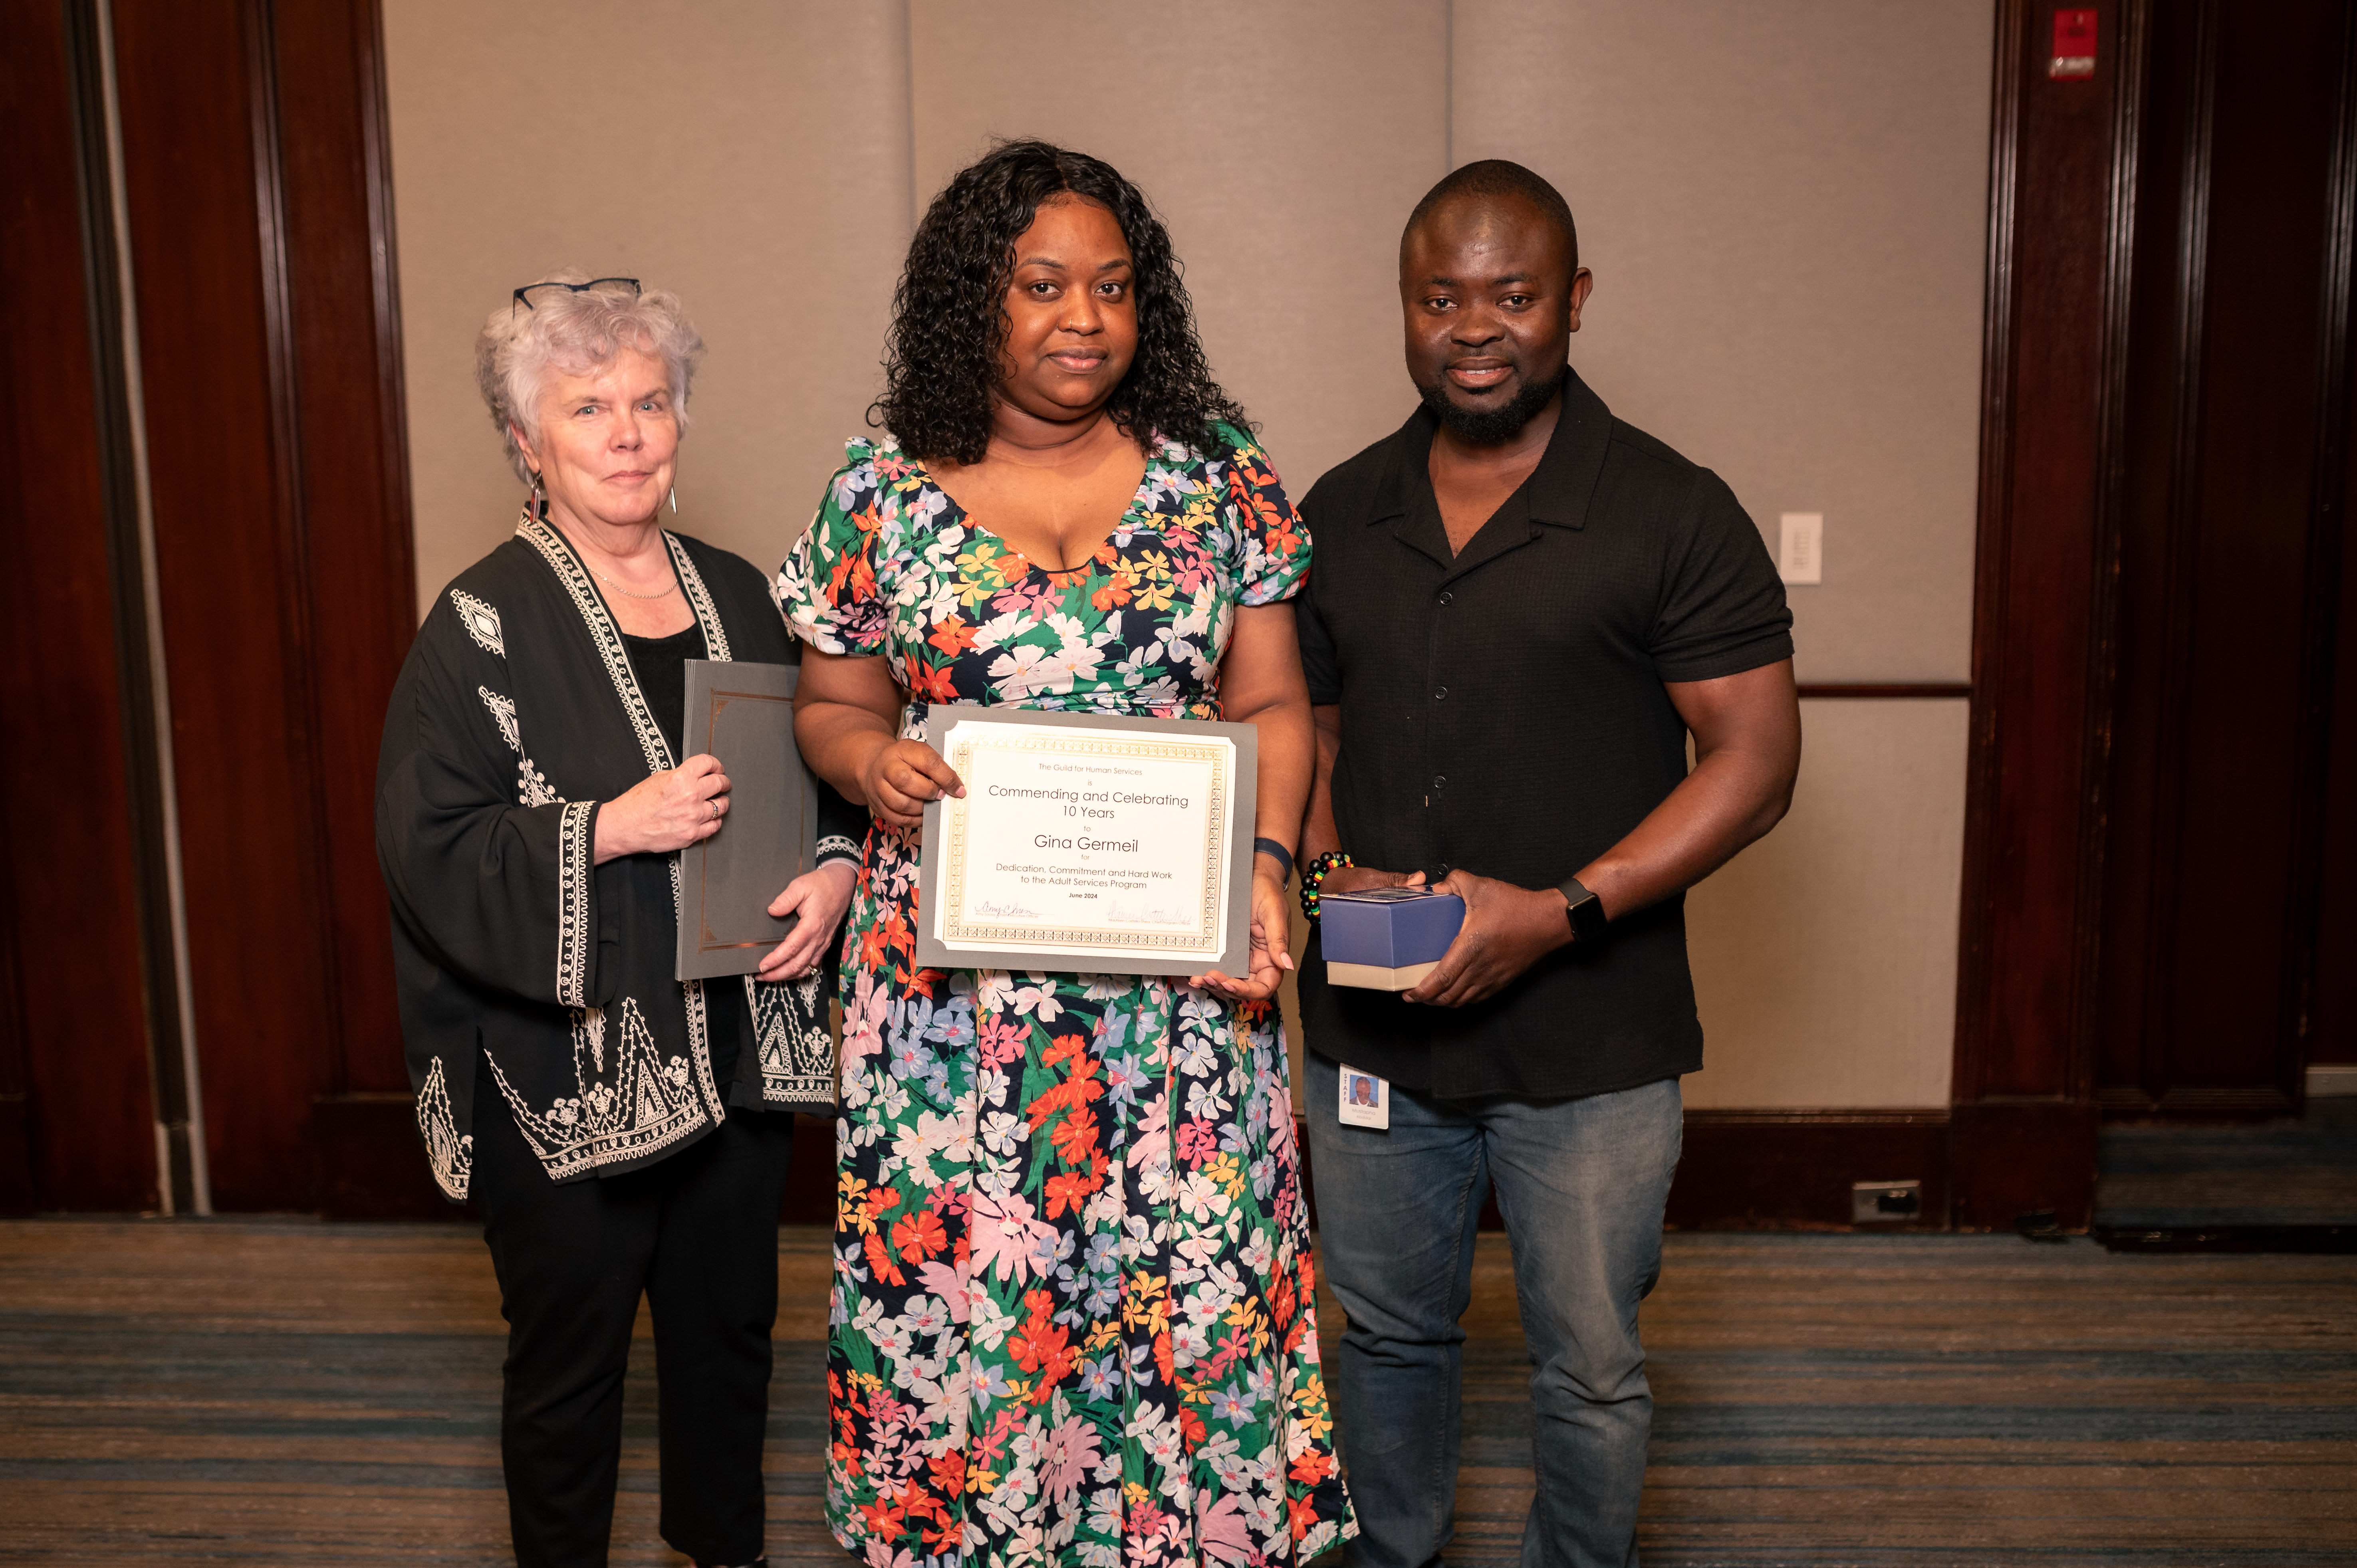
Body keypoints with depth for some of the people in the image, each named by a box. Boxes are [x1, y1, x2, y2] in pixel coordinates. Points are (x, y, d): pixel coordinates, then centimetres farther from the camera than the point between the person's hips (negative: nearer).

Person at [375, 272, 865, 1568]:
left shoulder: (734, 595, 6)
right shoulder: (485, 623, -9)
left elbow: (825, 768, 13)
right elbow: (428, 850, -13)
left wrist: (835, 870, -6)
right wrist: (614, 827, -23)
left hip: (737, 1046, 5)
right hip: (564, 1070, -5)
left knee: (729, 1325, 19)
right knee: (569, 1356, 10)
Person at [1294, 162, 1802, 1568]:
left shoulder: (1674, 516, -9)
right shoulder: (1342, 512, 5)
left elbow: (1756, 759, -11)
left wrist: (1560, 911, -20)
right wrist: (1327, 869, -7)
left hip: (1591, 1043, -4)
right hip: (1370, 1024, 4)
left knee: (1590, 1371, 11)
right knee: (1390, 1333, 21)